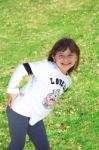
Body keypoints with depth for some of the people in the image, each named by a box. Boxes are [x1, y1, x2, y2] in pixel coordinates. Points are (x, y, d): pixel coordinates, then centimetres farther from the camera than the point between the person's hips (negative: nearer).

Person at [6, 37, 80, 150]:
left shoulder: (68, 80, 3)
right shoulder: (46, 66, -21)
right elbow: (22, 68, -22)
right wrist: (12, 90, -17)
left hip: (36, 117, 7)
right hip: (20, 111, -7)